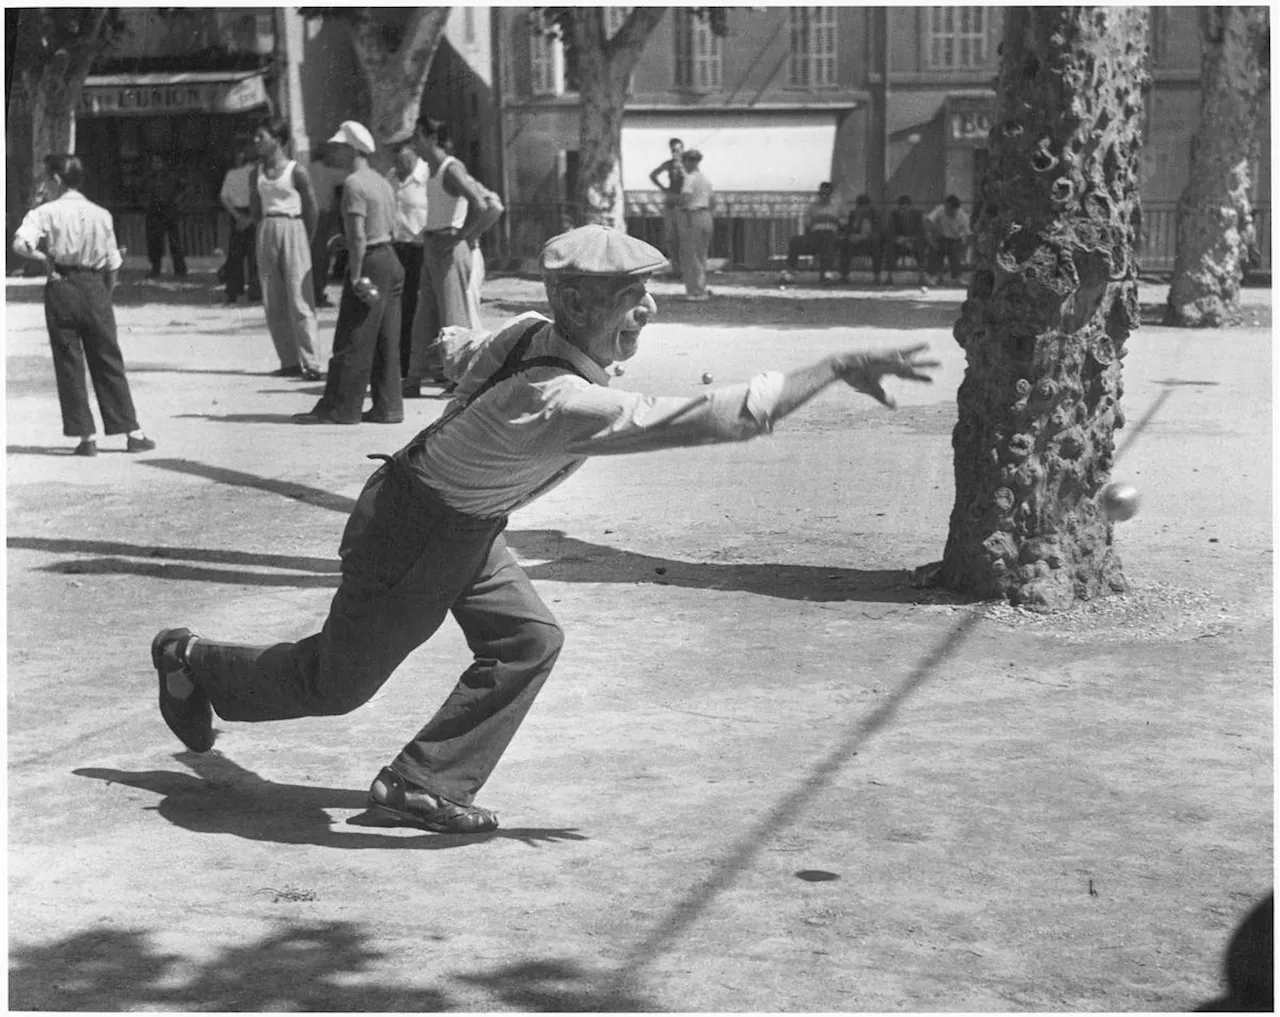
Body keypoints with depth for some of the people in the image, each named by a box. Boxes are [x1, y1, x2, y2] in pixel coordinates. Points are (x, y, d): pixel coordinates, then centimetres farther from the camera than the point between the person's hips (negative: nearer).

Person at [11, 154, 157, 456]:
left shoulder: (46, 213, -5)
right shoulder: (101, 214, 5)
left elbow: (20, 244, -21)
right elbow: (112, 265, 7)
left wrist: (44, 258, -6)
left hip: (61, 287, -3)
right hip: (95, 287, 3)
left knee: (69, 363, 5)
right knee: (108, 362, 9)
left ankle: (86, 436, 2)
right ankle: (132, 432, 9)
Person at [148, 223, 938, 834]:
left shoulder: (530, 331, -12)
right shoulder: (567, 405, -38)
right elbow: (718, 419, -43)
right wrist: (840, 369, -42)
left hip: (465, 527, 8)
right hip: (410, 530, -8)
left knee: (528, 640, -3)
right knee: (338, 682, 11)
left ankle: (422, 785, 4)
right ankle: (193, 662, 36)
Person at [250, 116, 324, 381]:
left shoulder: (296, 172, -8)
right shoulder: (257, 173, 8)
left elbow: (311, 208, -3)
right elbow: (255, 207, 15)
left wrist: (306, 241, -1)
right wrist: (263, 231, 8)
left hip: (292, 230, -6)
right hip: (266, 232, 6)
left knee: (300, 300, -9)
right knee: (272, 303, 6)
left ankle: (310, 363, -9)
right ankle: (289, 362, 13)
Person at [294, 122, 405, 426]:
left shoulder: (354, 183, -13)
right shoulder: (382, 182, 15)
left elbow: (358, 235, -20)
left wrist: (356, 277, -20)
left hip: (369, 262, -9)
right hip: (389, 259, 9)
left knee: (352, 341, -4)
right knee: (386, 342, 9)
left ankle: (341, 408, -1)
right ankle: (387, 407, 10)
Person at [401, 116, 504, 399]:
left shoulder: (452, 169, -14)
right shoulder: (433, 170, 14)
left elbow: (482, 207, -23)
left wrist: (462, 235, -17)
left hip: (449, 248, -9)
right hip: (431, 248, 9)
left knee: (452, 314, -5)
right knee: (424, 317, 10)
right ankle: (414, 379, 13)